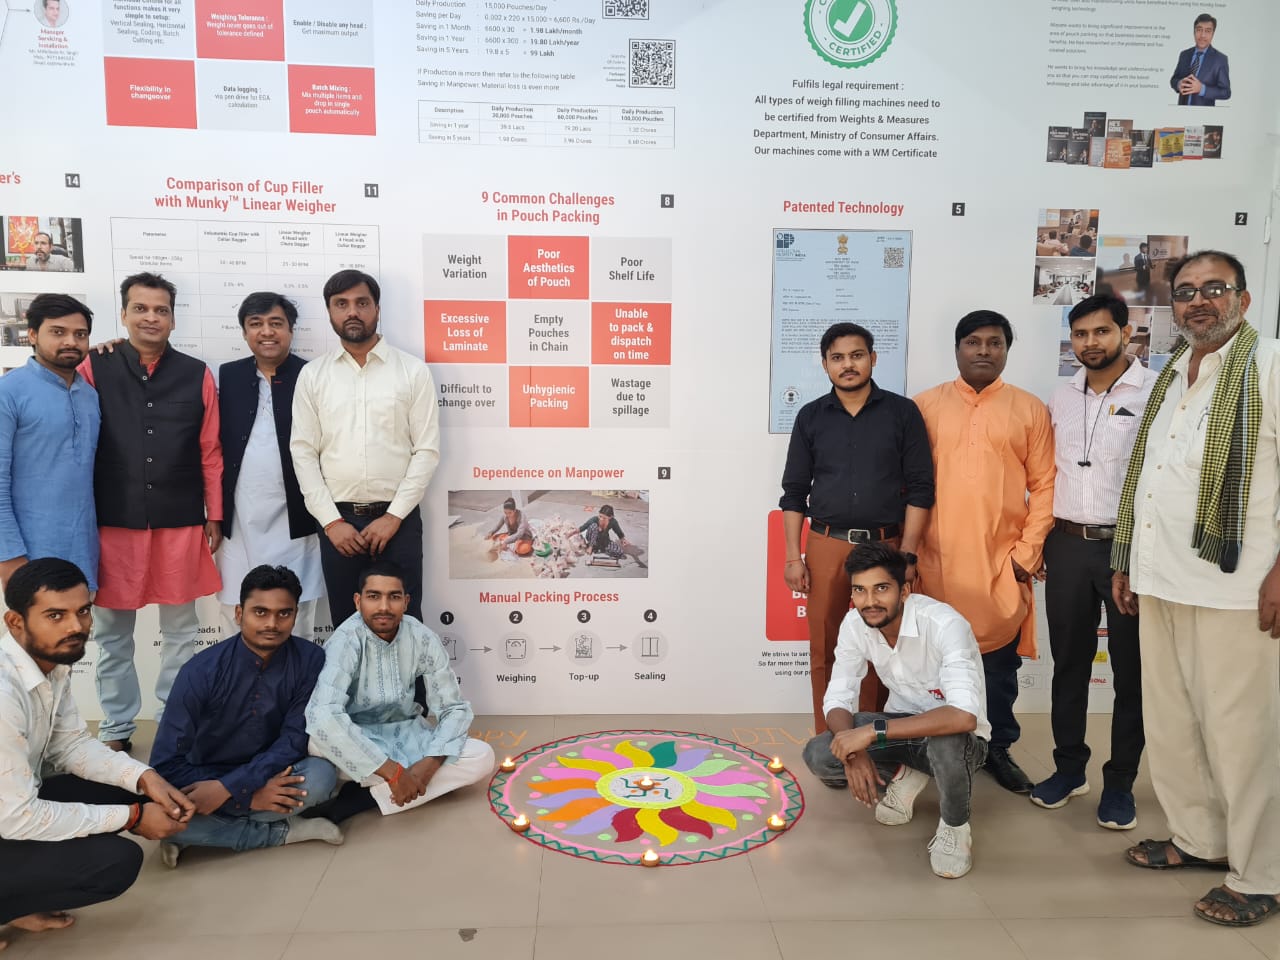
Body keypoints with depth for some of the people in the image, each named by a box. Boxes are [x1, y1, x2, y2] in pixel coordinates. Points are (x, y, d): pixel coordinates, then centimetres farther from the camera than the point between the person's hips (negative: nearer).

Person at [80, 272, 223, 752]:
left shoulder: (196, 375, 3)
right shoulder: (94, 369, 0)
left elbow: (210, 452, 5)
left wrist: (215, 515, 5)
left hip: (181, 524, 1)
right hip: (113, 523, 0)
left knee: (180, 628, 9)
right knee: (112, 631, 9)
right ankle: (116, 727, 24)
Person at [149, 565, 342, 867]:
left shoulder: (310, 660, -14)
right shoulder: (201, 670, -17)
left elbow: (296, 739, -15)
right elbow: (165, 764, -18)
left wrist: (228, 787, -27)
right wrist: (249, 795, -25)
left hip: (271, 776, 1)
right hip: (205, 781, -1)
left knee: (322, 774, -30)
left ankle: (203, 834, -14)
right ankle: (282, 830, -17)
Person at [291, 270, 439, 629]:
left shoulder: (414, 371, 0)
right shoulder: (312, 375, 5)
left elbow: (427, 450, -3)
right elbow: (303, 453, 3)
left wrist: (393, 516, -9)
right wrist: (332, 521, -6)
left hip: (398, 518, -2)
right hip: (337, 520, 2)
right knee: (345, 623, 12)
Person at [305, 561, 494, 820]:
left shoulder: (423, 639, -13)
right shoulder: (346, 641, -25)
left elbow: (455, 708, -7)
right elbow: (323, 717, -41)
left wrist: (429, 763, -26)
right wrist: (392, 772, -39)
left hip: (406, 733, 5)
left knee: (482, 757, -17)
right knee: (320, 739, -37)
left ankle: (364, 798, -19)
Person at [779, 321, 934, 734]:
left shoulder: (902, 412, 1)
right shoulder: (811, 417, 6)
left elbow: (920, 488, 0)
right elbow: (794, 492, 7)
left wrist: (907, 553, -6)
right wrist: (793, 556, 1)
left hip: (885, 546, -1)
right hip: (826, 546, 1)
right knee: (825, 650, 6)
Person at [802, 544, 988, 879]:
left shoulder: (944, 625, -30)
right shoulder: (854, 624, -13)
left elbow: (964, 716, -42)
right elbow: (838, 699, -9)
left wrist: (873, 731, -41)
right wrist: (854, 750, -29)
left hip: (955, 736, -5)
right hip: (903, 724, 5)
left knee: (945, 741, -40)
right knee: (818, 755, -18)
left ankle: (955, 827, -7)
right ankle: (905, 775, 11)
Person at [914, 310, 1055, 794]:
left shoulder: (1030, 410, 6)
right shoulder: (925, 405, 6)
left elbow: (1045, 485, 4)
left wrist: (1028, 551, -4)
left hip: (1002, 563, 0)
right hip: (937, 560, 0)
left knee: (999, 660, 8)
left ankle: (998, 748, 25)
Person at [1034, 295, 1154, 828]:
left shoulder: (1157, 393, -7)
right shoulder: (1061, 398, 10)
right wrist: (1037, 542, 11)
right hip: (1067, 545, 5)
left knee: (1130, 670, 7)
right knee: (1068, 663, 13)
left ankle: (1120, 783, 21)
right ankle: (1069, 768, 27)